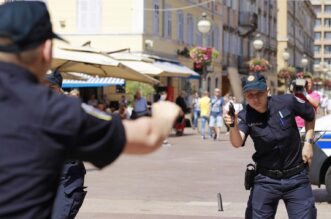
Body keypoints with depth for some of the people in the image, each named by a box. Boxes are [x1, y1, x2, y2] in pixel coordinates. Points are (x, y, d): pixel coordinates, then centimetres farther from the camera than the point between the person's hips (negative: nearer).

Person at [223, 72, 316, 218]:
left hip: (296, 179, 0)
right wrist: (233, 126, -50)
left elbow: (310, 115, 8)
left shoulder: (287, 102, -12)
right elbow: (237, 143, -30)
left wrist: (308, 142, -1)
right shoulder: (245, 116, -12)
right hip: (265, 180, 0)